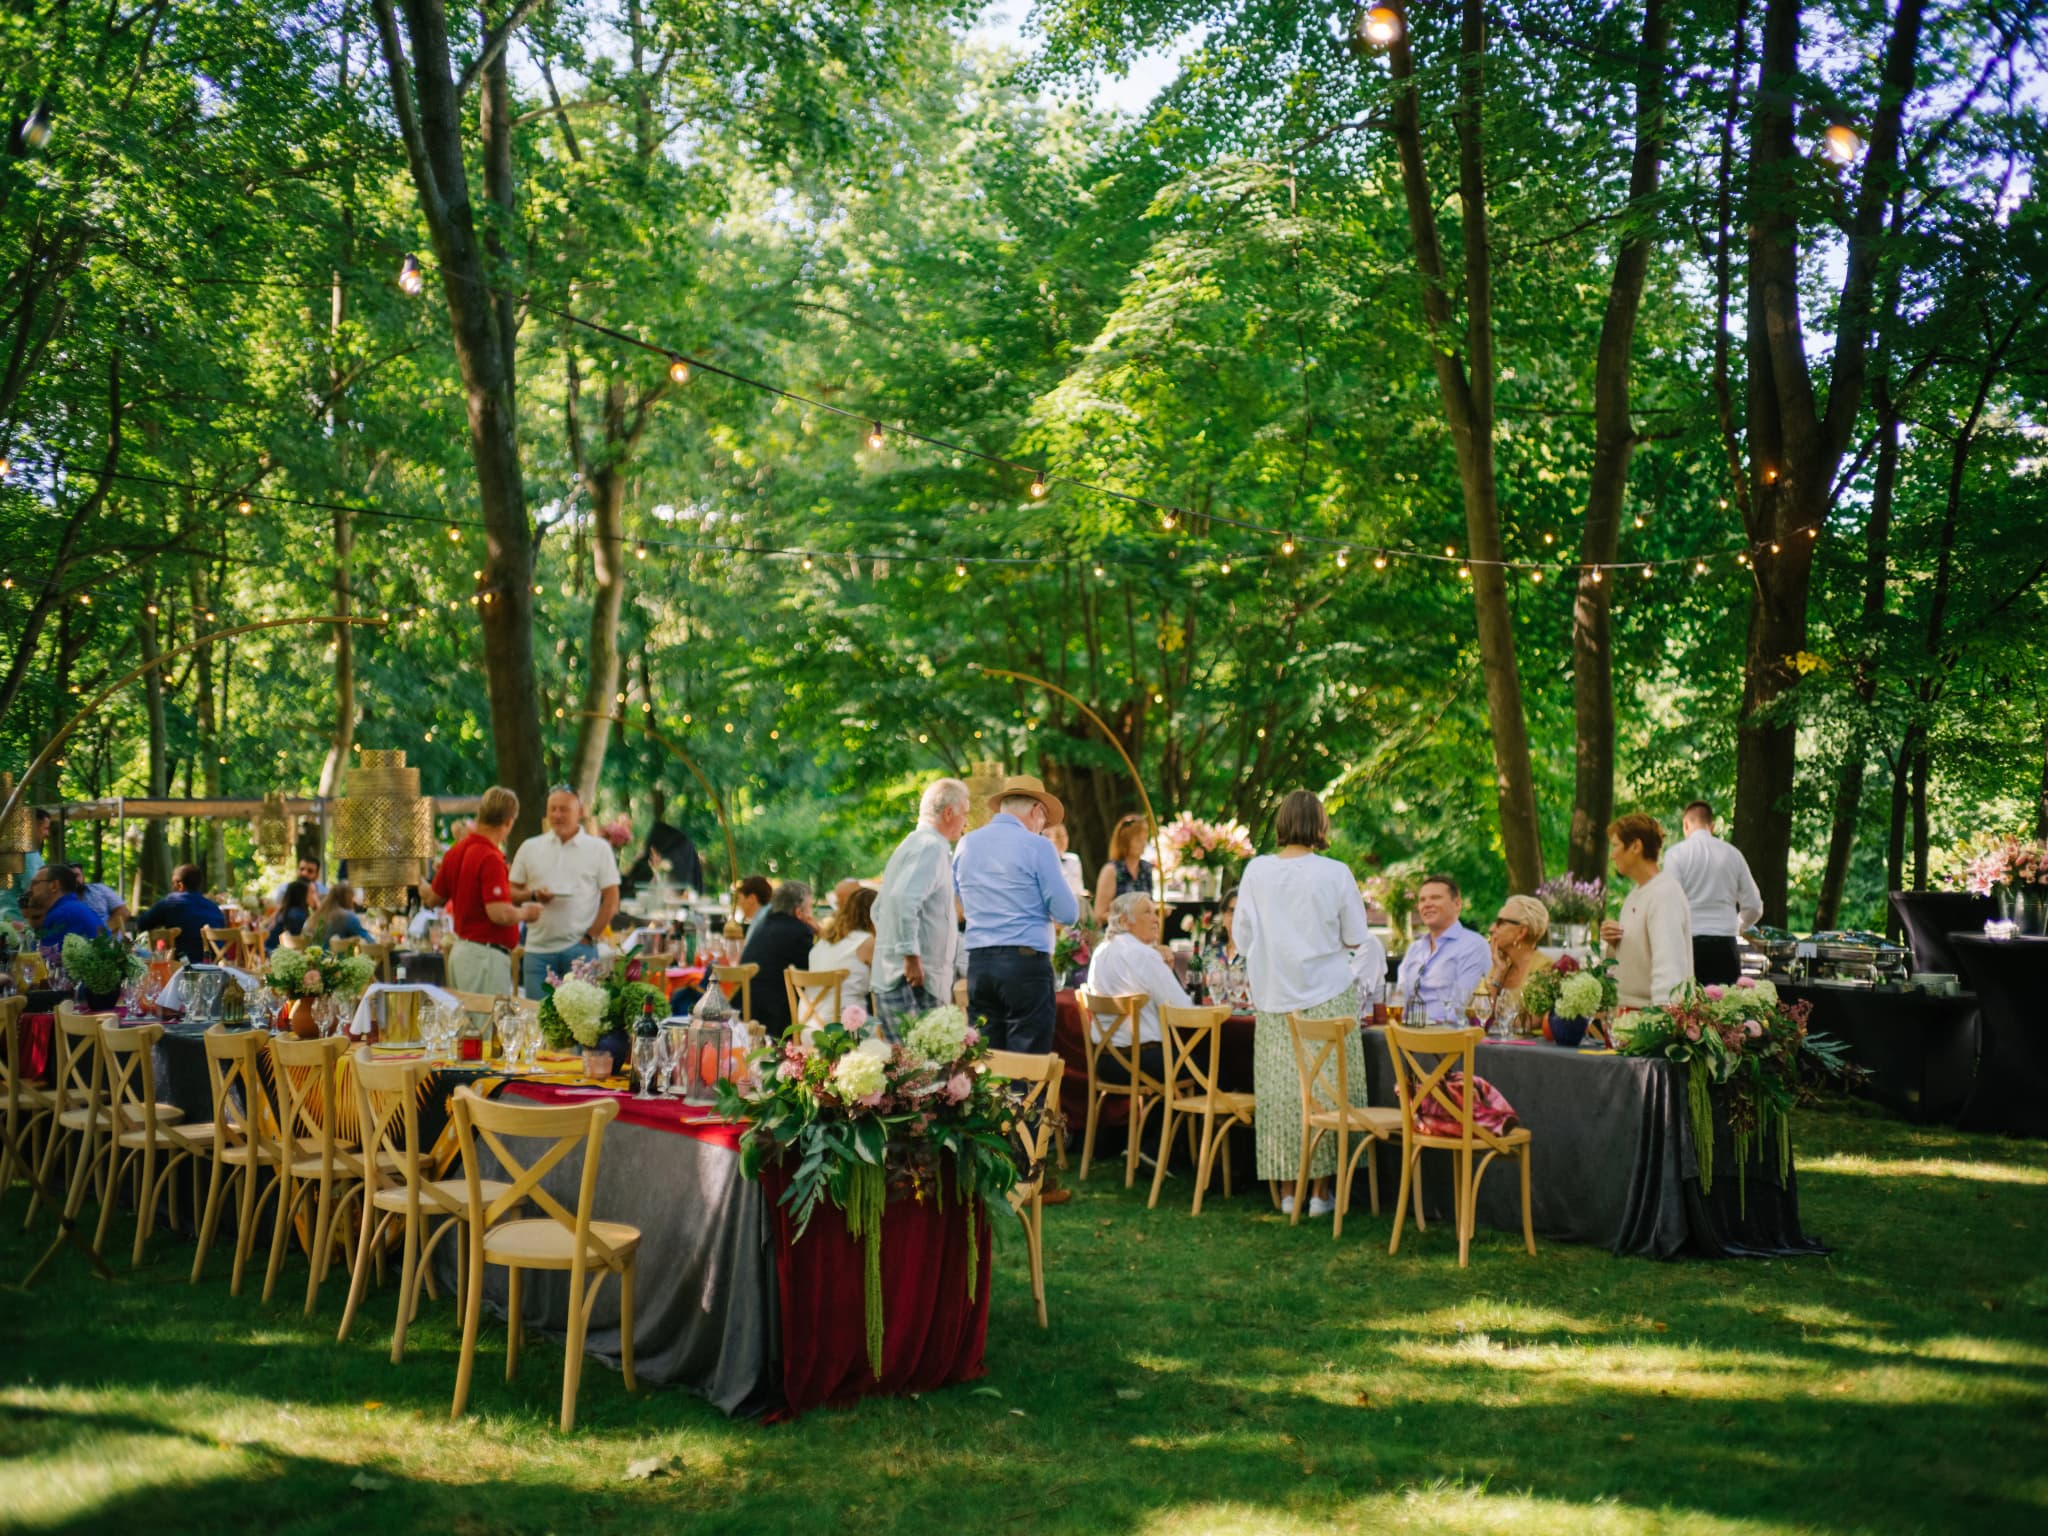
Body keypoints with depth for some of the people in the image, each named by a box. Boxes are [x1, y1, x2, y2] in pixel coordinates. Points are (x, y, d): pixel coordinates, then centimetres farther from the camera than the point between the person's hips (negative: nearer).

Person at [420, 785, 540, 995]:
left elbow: (433, 899, 18)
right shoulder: (491, 858, -18)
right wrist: (525, 912, -6)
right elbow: (499, 913, -25)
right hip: (486, 954, -9)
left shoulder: (456, 852, 8)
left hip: (459, 950, 9)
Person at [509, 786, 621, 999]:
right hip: (538, 948, 2)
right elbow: (511, 892, 13)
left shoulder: (599, 848, 4)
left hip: (580, 948, -2)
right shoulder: (530, 848, 12)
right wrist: (533, 895, -8)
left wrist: (590, 937, -6)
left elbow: (611, 900, 1)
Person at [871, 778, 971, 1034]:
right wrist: (911, 957, -24)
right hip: (915, 984, -10)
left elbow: (878, 909, 29)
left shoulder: (909, 846, 21)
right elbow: (903, 899, -26)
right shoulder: (932, 847, -11)